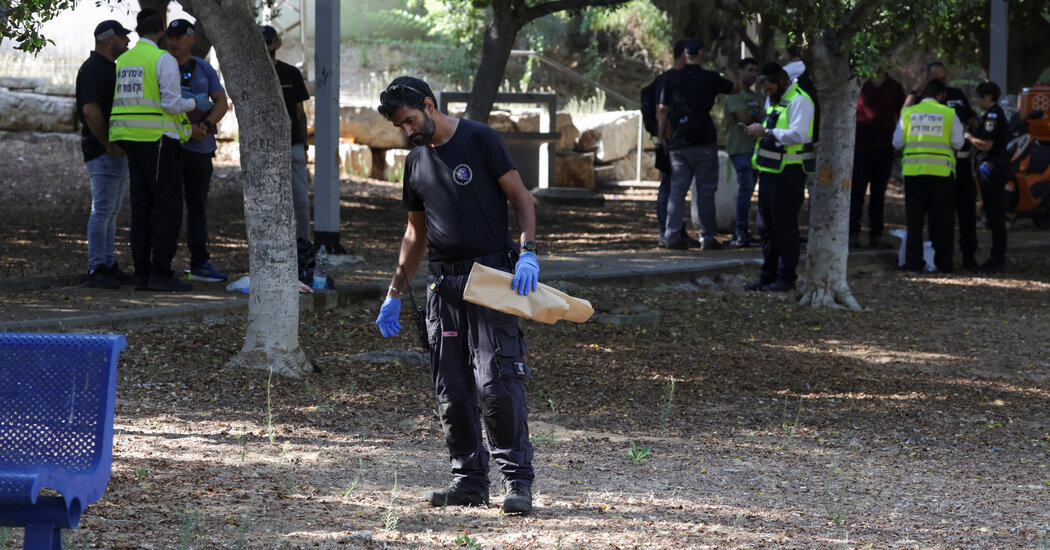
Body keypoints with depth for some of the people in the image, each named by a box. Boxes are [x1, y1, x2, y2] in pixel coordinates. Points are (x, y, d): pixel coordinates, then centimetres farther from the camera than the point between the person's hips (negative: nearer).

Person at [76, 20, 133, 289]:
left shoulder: (110, 68, 19)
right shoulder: (94, 69, -14)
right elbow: (90, 110, -23)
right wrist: (108, 145, -21)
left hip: (118, 149, 10)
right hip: (103, 151, -10)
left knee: (111, 211, 12)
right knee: (102, 210, -10)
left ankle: (109, 266, 16)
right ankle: (96, 270, -9)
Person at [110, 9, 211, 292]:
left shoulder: (123, 61, 12)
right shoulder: (164, 59, -10)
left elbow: (120, 104, 15)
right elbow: (172, 104, -16)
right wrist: (195, 103, 4)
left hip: (132, 140, 7)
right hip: (157, 140, -7)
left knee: (142, 207, 8)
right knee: (169, 207, -5)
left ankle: (142, 274, 5)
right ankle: (161, 273, -12)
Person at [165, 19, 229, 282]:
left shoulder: (204, 69, 10)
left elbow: (222, 103, 2)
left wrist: (206, 125, -17)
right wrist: (186, 128, -19)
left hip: (200, 146, 4)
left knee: (198, 206, 10)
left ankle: (199, 265, 16)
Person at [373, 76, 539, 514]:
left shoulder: (478, 139, -3)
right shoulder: (416, 162, 16)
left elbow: (520, 197, -5)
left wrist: (527, 252, -19)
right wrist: (394, 294, 22)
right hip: (443, 282, 7)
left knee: (496, 383, -14)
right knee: (451, 389, 5)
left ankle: (518, 481, -10)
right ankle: (469, 480, 12)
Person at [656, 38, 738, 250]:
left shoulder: (672, 79, 3)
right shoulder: (710, 78, -4)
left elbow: (662, 110, 4)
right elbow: (735, 89, 12)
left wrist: (662, 137, 14)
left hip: (678, 144, 2)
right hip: (704, 143, -2)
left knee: (677, 188, 4)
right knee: (706, 190, 3)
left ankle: (672, 235, -5)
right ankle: (707, 238, 5)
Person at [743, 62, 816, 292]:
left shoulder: (799, 101, -14)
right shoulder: (772, 99, 17)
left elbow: (797, 134, -24)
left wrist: (766, 132, -20)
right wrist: (759, 130, 9)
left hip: (789, 171, -10)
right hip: (770, 169, 10)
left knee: (785, 226, -5)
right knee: (766, 225, 12)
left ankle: (786, 277, 0)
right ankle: (768, 275, 19)